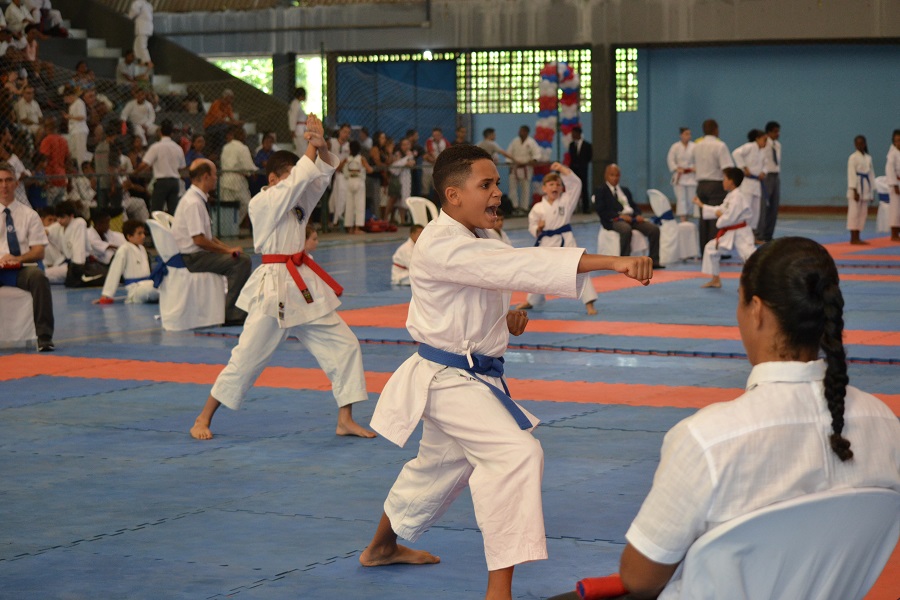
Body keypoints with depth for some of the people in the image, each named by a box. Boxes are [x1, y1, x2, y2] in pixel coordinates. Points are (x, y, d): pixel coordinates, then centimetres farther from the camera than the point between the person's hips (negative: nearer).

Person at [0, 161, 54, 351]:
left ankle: (44, 337, -32)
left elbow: (39, 252, 5)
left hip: (22, 269, 0)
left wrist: (19, 258, -17)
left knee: (39, 277, -35)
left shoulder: (29, 214, 10)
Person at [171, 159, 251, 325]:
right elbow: (199, 240, -24)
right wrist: (227, 250, -14)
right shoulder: (193, 202, -19)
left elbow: (206, 235, 20)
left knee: (242, 260, 16)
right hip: (191, 258, -11)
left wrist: (228, 248, 7)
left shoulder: (196, 198, 15)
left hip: (196, 255, 11)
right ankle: (231, 314, -15)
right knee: (241, 262, -20)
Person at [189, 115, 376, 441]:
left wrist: (321, 145, -14)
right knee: (246, 359, -4)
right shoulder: (261, 203, -9)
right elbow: (295, 182, -20)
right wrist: (311, 146, -10)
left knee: (344, 346, 1)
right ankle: (203, 420, 9)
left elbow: (322, 174, 4)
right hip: (273, 288, -7)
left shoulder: (299, 201, 12)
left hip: (304, 287, 7)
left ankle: (345, 420, 8)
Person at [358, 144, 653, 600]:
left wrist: (507, 321, 0)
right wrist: (613, 262, -44)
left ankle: (382, 547, 51)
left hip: (476, 376, 10)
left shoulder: (476, 242, 8)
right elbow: (522, 266, -37)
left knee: (439, 466, 27)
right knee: (516, 453, -25)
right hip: (448, 379, -10)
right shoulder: (441, 246, -25)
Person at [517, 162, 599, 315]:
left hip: (565, 241, -2)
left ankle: (589, 303, -10)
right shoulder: (538, 208, 0)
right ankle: (531, 301, 38)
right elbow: (532, 226, 7)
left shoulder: (566, 200, -2)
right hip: (546, 243, 2)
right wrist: (538, 228, -16)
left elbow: (576, 184, -12)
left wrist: (562, 169, -18)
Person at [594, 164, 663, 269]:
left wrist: (638, 215, -2)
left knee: (654, 229, -16)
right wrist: (619, 216, -18)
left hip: (632, 217, 6)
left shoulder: (625, 190, 29)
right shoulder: (600, 191, 8)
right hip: (614, 220, -6)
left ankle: (654, 261, -12)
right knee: (626, 230, -41)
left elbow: (634, 206, 22)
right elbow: (601, 211, -6)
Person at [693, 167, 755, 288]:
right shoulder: (730, 196, 13)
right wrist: (701, 205, 21)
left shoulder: (737, 197, -21)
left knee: (750, 256, -21)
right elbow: (720, 210, 19)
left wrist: (719, 216, -6)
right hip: (729, 234, 11)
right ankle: (715, 280, 29)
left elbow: (729, 218, -26)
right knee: (710, 248, 19)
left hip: (741, 234, -11)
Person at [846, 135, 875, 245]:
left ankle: (857, 237, 12)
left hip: (865, 188, 7)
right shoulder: (853, 157, -7)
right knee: (854, 212, -7)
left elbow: (871, 174, 15)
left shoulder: (868, 158, 12)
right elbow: (851, 174, -11)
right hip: (856, 187, -7)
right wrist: (855, 191, -16)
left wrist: (870, 191, 12)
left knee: (863, 213, 7)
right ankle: (853, 238, -6)